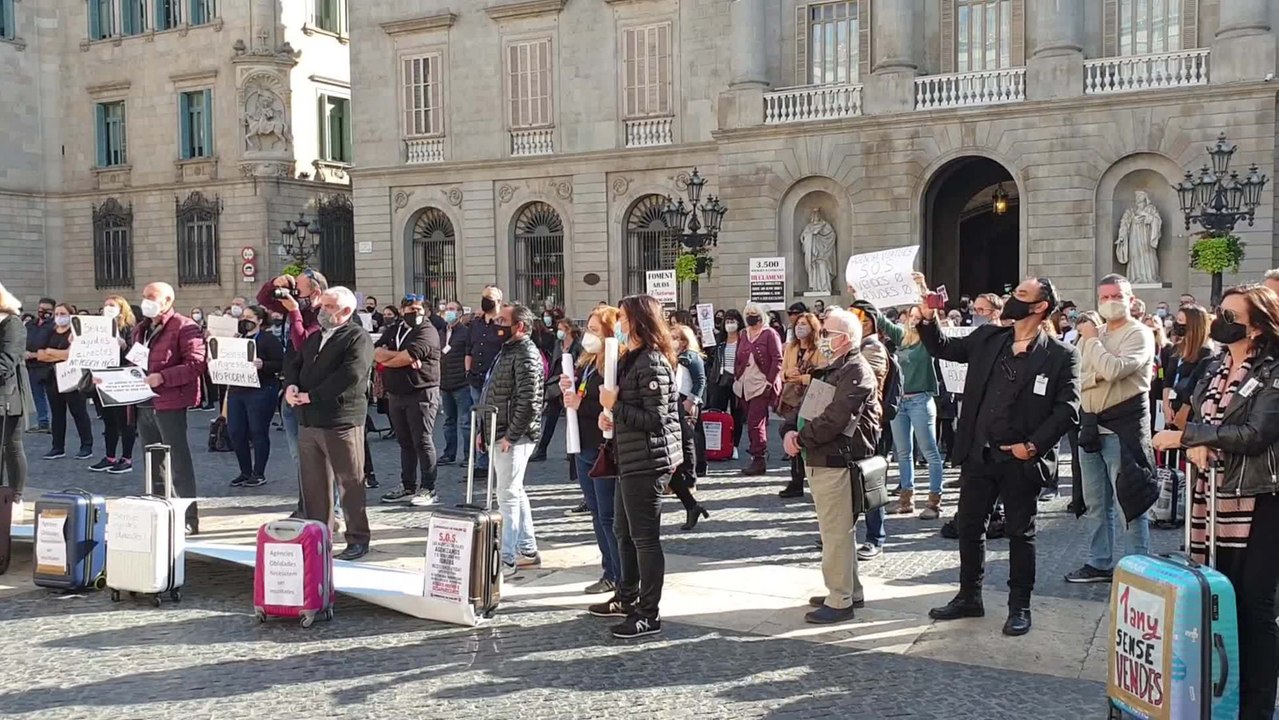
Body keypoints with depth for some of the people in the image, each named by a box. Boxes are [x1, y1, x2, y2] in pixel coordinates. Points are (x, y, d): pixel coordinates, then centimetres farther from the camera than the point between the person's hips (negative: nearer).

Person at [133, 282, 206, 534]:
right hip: (143, 404, 8)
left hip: (169, 403, -8)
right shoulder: (140, 329, 19)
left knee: (178, 463, -4)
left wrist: (162, 377, -24)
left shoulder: (184, 327, -7)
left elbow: (196, 365, -16)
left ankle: (189, 519, 1)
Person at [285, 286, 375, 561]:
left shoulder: (358, 338, -7)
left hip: (341, 422, -8)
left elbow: (350, 375, -20)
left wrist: (311, 396, -17)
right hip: (308, 421, 8)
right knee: (313, 483, 12)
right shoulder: (314, 337, 20)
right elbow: (293, 363, 19)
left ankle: (358, 540, 9)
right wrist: (291, 386, -4)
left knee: (350, 483, 0)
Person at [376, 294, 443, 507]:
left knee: (422, 442, -6)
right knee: (405, 442, 13)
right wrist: (401, 356, -13)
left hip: (422, 394, -7)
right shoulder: (392, 331, 16)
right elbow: (376, 353, 2)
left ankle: (428, 490, -2)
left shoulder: (427, 331, -6)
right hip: (396, 394, 7)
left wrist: (387, 359, -2)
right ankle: (408, 487, 21)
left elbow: (409, 356, -19)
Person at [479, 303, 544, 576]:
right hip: (498, 436, 10)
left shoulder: (526, 355, -15)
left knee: (509, 496, -6)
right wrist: (485, 431, 18)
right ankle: (528, 551, 26)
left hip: (513, 438, -10)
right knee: (515, 493, 16)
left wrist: (511, 435, -22)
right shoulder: (507, 351, 17)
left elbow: (528, 401, -23)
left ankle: (507, 559, 0)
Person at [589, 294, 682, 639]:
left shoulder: (653, 363, -18)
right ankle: (628, 598, 35)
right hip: (629, 459, 11)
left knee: (644, 536, -3)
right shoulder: (631, 358, 14)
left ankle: (649, 614, 7)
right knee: (624, 531, 20)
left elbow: (655, 419, -22)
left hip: (647, 461, -11)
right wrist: (611, 415, 6)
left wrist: (614, 406, -17)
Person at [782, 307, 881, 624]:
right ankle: (850, 591, 29)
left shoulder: (856, 373, -14)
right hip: (821, 461, 10)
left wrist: (801, 438, -13)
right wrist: (791, 430, -3)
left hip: (836, 464, -10)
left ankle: (840, 601, 3)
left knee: (836, 532, -4)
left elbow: (834, 419, -24)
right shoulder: (831, 370, 18)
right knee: (837, 530, 18)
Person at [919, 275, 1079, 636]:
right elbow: (943, 348, 14)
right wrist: (927, 317, -3)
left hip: (1021, 458, -5)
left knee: (1020, 533, 7)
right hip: (978, 454, 5)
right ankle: (969, 597, 28)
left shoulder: (1061, 356, -7)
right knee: (968, 526, 12)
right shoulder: (987, 338, 7)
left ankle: (1019, 607, 21)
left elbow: (1067, 409, -10)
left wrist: (1033, 446, -15)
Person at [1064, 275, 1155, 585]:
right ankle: (1099, 563, 26)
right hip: (1092, 423, 8)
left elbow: (1113, 369, -22)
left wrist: (1092, 340, -9)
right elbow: (1077, 376, 7)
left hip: (1123, 425, -7)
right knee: (1095, 504, 15)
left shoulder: (1139, 334, -7)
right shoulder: (1094, 333, 15)